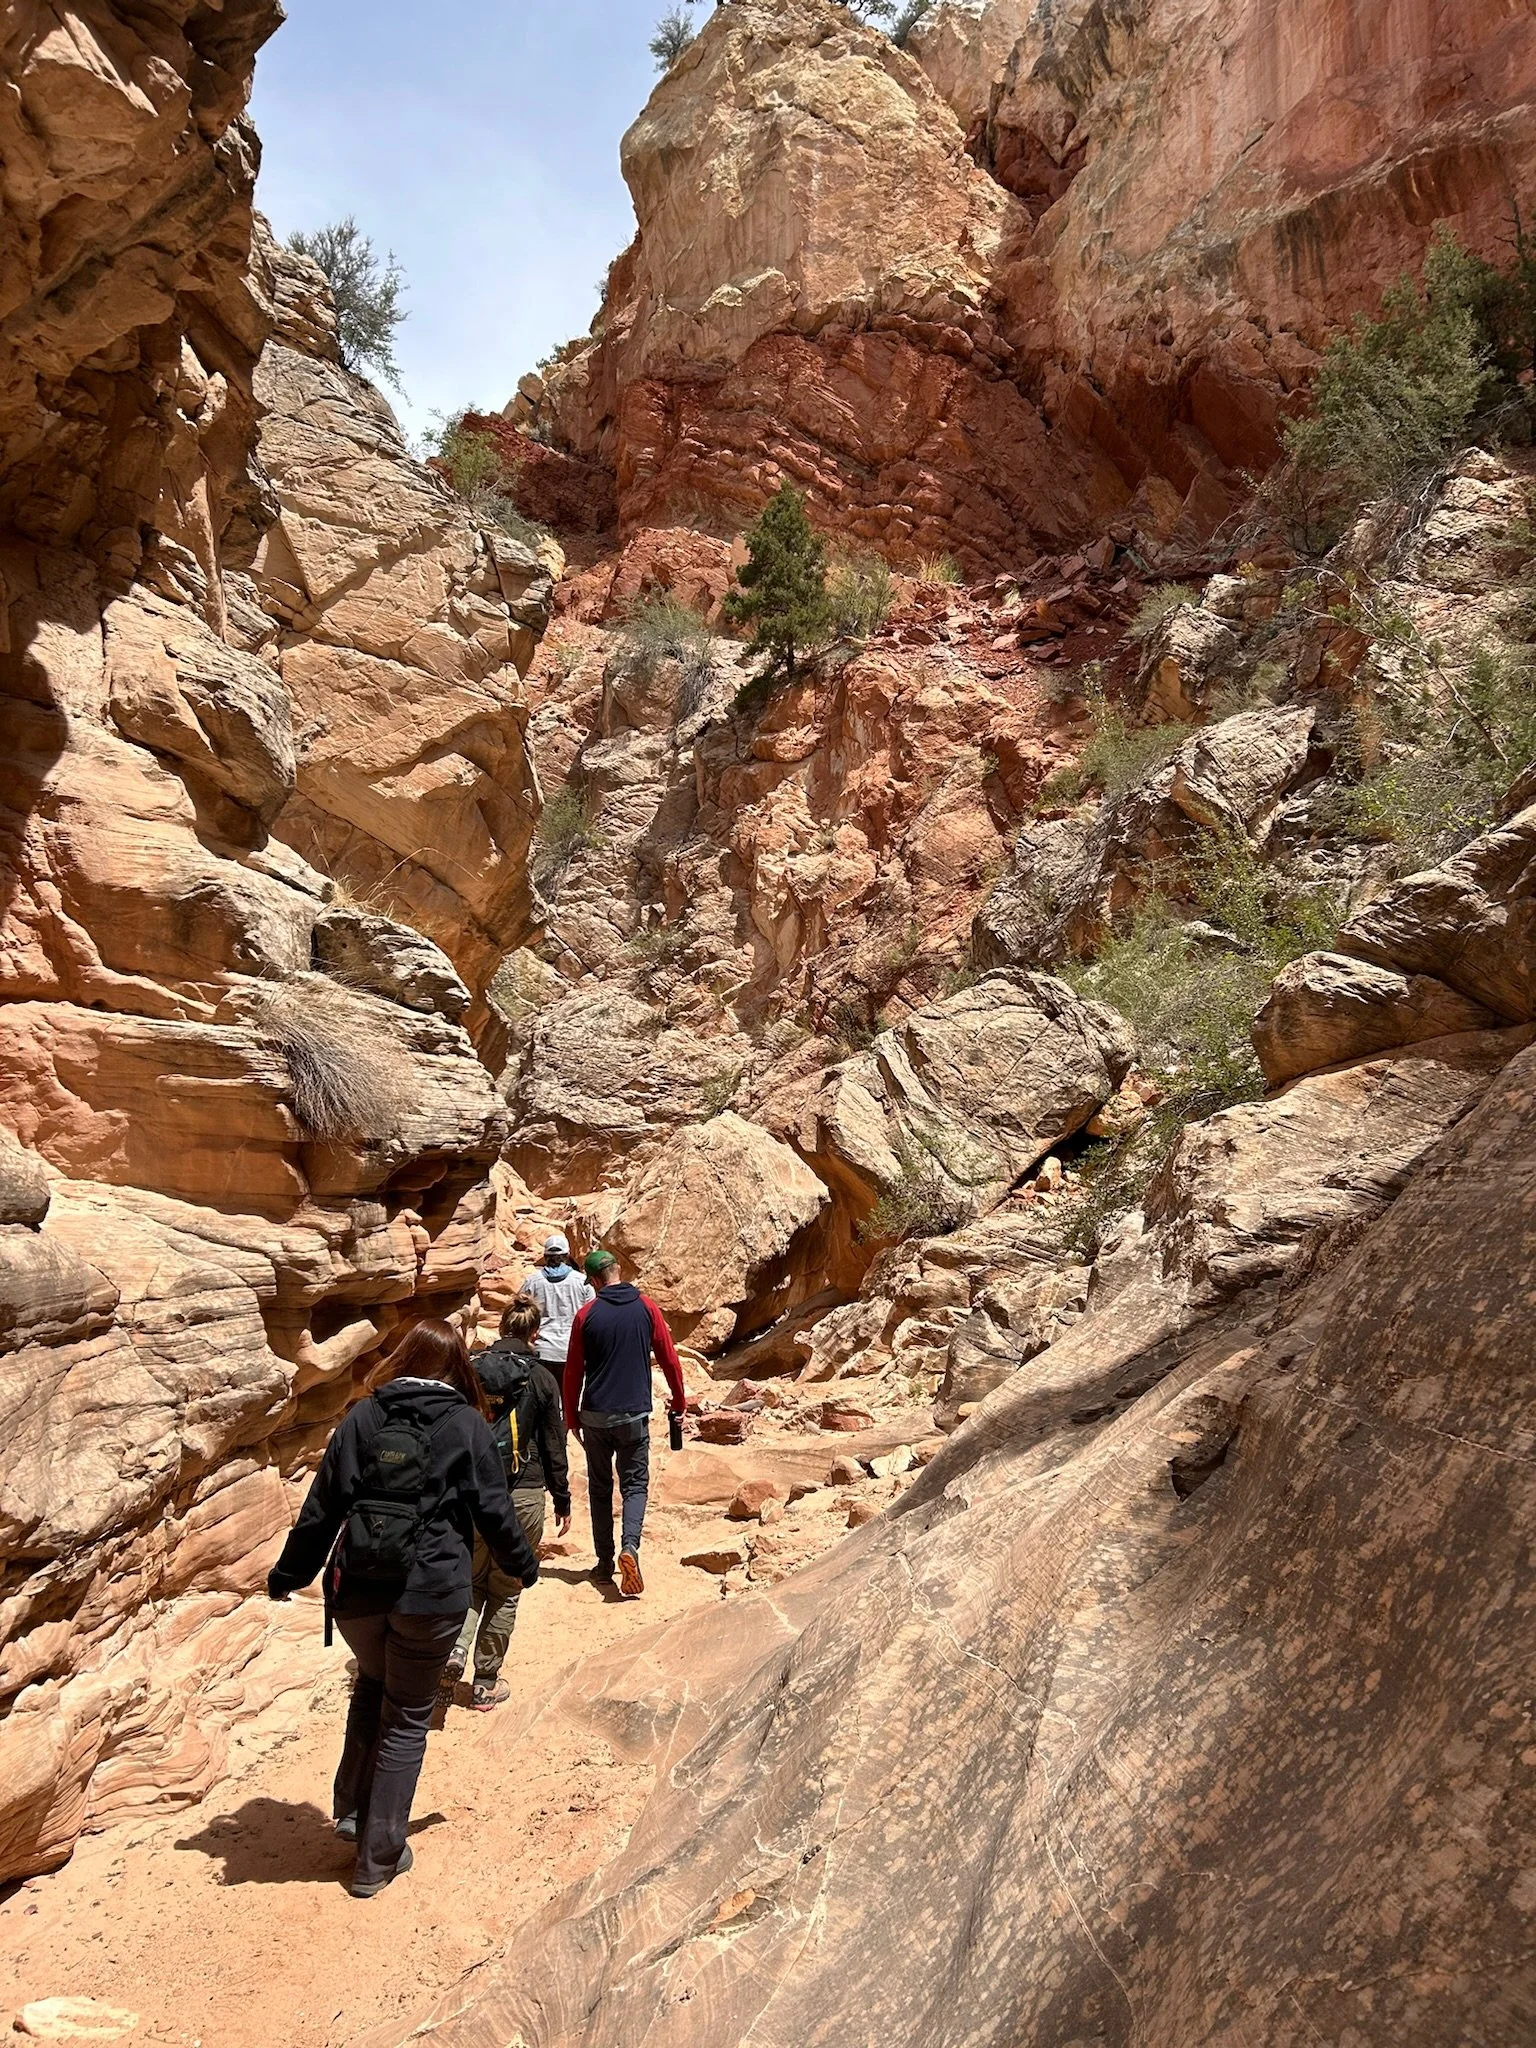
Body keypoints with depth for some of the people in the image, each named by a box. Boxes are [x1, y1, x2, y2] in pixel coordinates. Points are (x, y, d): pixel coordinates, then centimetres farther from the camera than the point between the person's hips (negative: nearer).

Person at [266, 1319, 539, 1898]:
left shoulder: (362, 1418, 2)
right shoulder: (467, 1425, -4)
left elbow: (322, 1507, 3)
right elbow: (493, 1509, 0)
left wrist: (288, 1574, 15)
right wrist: (523, 1565, 17)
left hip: (356, 1590, 3)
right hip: (431, 1595, -2)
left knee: (372, 1684, 30)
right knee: (407, 1718, 12)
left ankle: (352, 1808, 28)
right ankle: (377, 1859, 19)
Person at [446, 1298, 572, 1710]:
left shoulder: (471, 1370, 1)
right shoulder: (541, 1379, -6)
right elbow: (553, 1447, -2)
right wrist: (562, 1501, 8)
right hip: (523, 1495, -2)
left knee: (473, 1578, 22)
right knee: (505, 1591, 11)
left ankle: (455, 1649, 0)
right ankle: (486, 1684, 17)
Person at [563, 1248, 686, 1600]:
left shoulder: (587, 1314, -4)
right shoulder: (646, 1307, -3)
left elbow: (573, 1371, 1)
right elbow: (669, 1359, 1)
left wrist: (572, 1417, 12)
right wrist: (678, 1400, 14)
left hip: (595, 1416, 0)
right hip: (634, 1415, 0)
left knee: (599, 1488, 14)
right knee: (635, 1485, 7)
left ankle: (604, 1563, 14)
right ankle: (630, 1547, -17)